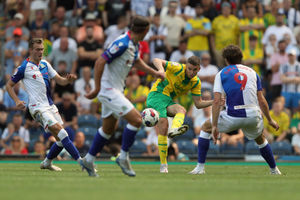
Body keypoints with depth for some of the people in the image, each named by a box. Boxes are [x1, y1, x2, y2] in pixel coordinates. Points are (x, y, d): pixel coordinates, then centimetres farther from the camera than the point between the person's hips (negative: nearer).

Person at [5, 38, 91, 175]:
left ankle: (47, 163, 27)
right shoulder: (24, 68, -4)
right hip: (38, 108, -7)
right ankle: (81, 162, -23)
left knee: (61, 140, 6)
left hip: (50, 106, 7)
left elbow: (60, 80, 12)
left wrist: (68, 80, -11)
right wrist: (17, 101, -11)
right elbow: (9, 85, 3)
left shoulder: (45, 64, 13)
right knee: (61, 133, -19)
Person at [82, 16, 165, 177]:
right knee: (136, 120, -15)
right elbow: (100, 62, -24)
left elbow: (137, 61, 28)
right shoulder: (122, 44, -23)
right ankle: (123, 157, -4)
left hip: (115, 90, 10)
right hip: (109, 90, -10)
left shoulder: (135, 44, 6)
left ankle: (89, 160, 28)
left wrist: (155, 73, 22)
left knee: (108, 128, 18)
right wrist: (97, 88, -22)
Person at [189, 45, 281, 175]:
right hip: (253, 116, 3)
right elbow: (262, 101, 11)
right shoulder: (252, 72, 15)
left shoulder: (221, 74, 6)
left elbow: (217, 101, -5)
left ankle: (200, 167, 15)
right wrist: (270, 120, 21)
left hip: (232, 117, -3)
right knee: (260, 140, 33)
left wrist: (214, 126, -7)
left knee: (205, 127, 21)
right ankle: (274, 169, 38)